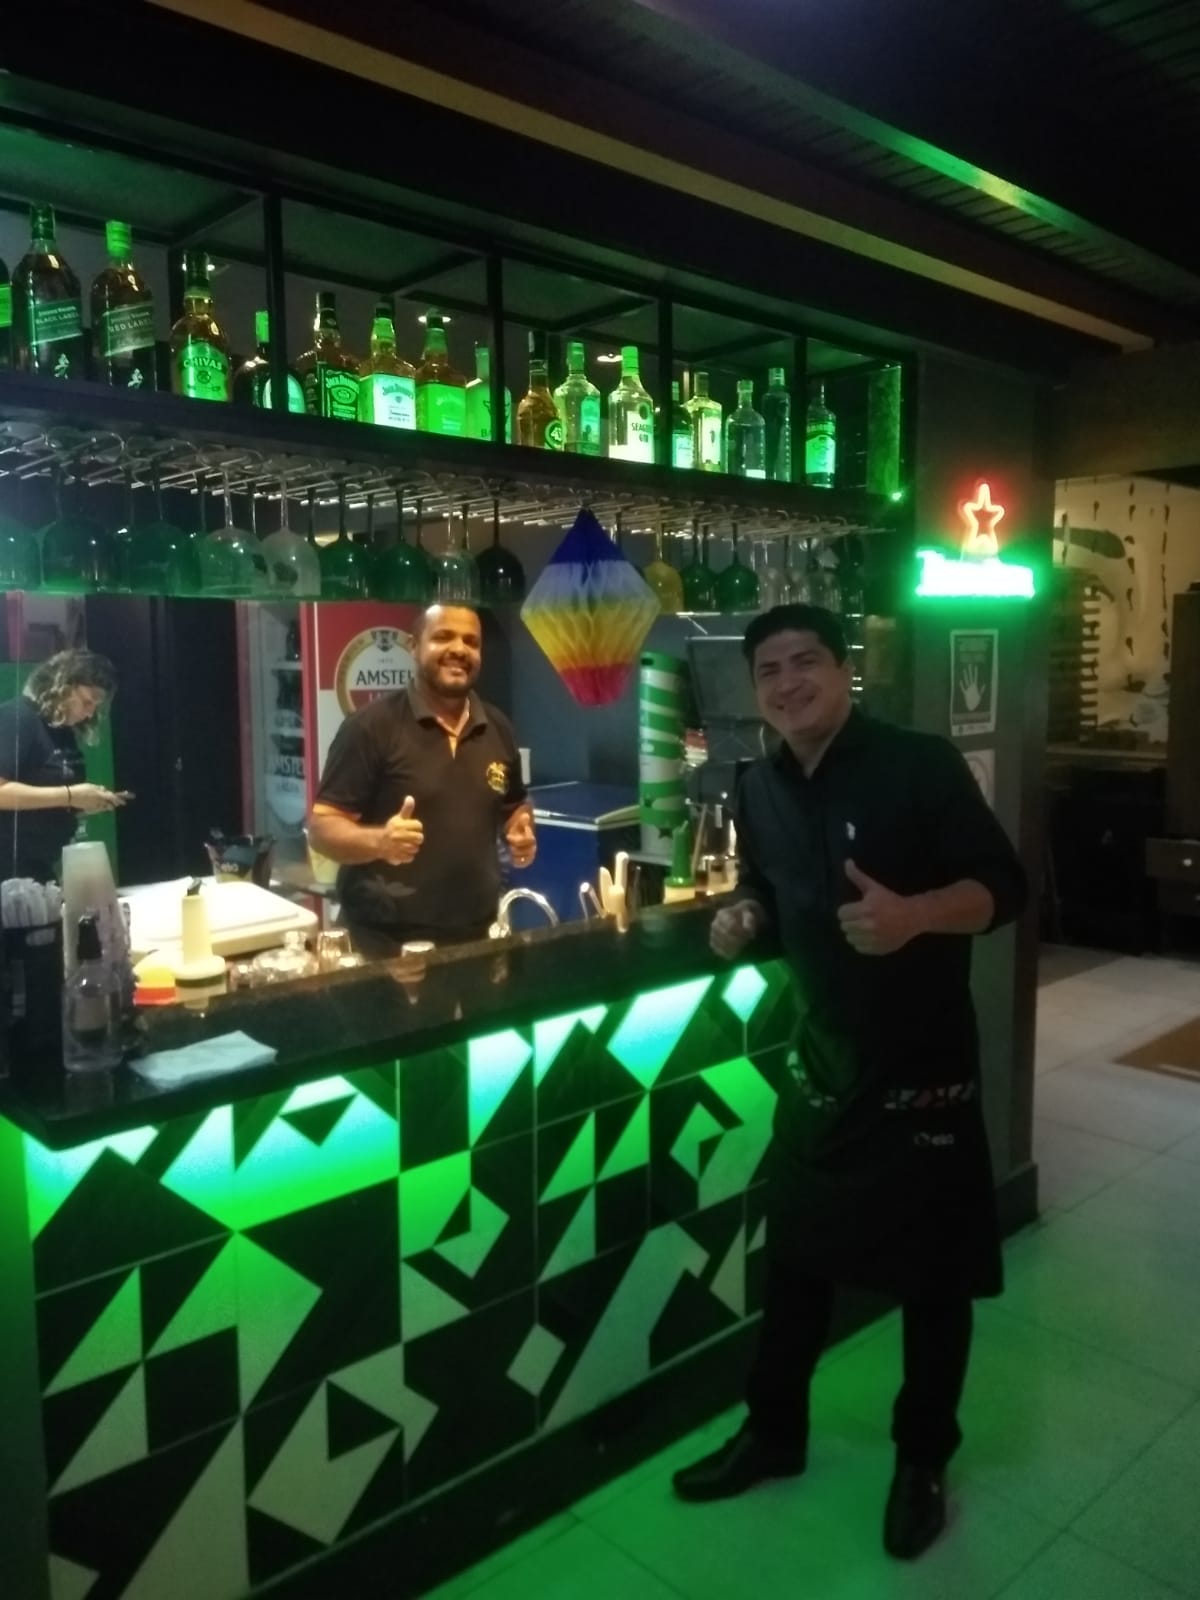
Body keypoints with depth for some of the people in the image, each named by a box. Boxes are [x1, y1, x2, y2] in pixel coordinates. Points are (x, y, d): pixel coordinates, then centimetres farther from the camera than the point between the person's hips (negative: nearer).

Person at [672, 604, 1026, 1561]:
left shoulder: (921, 765, -15)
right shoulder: (760, 789, 3)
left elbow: (1003, 886, -16)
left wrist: (916, 913, -35)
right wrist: (745, 921, -7)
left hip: (925, 1060, -5)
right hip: (821, 1057, 5)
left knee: (933, 1272, 11)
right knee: (796, 1254, 17)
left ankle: (924, 1462, 34)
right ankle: (774, 1432, 39)